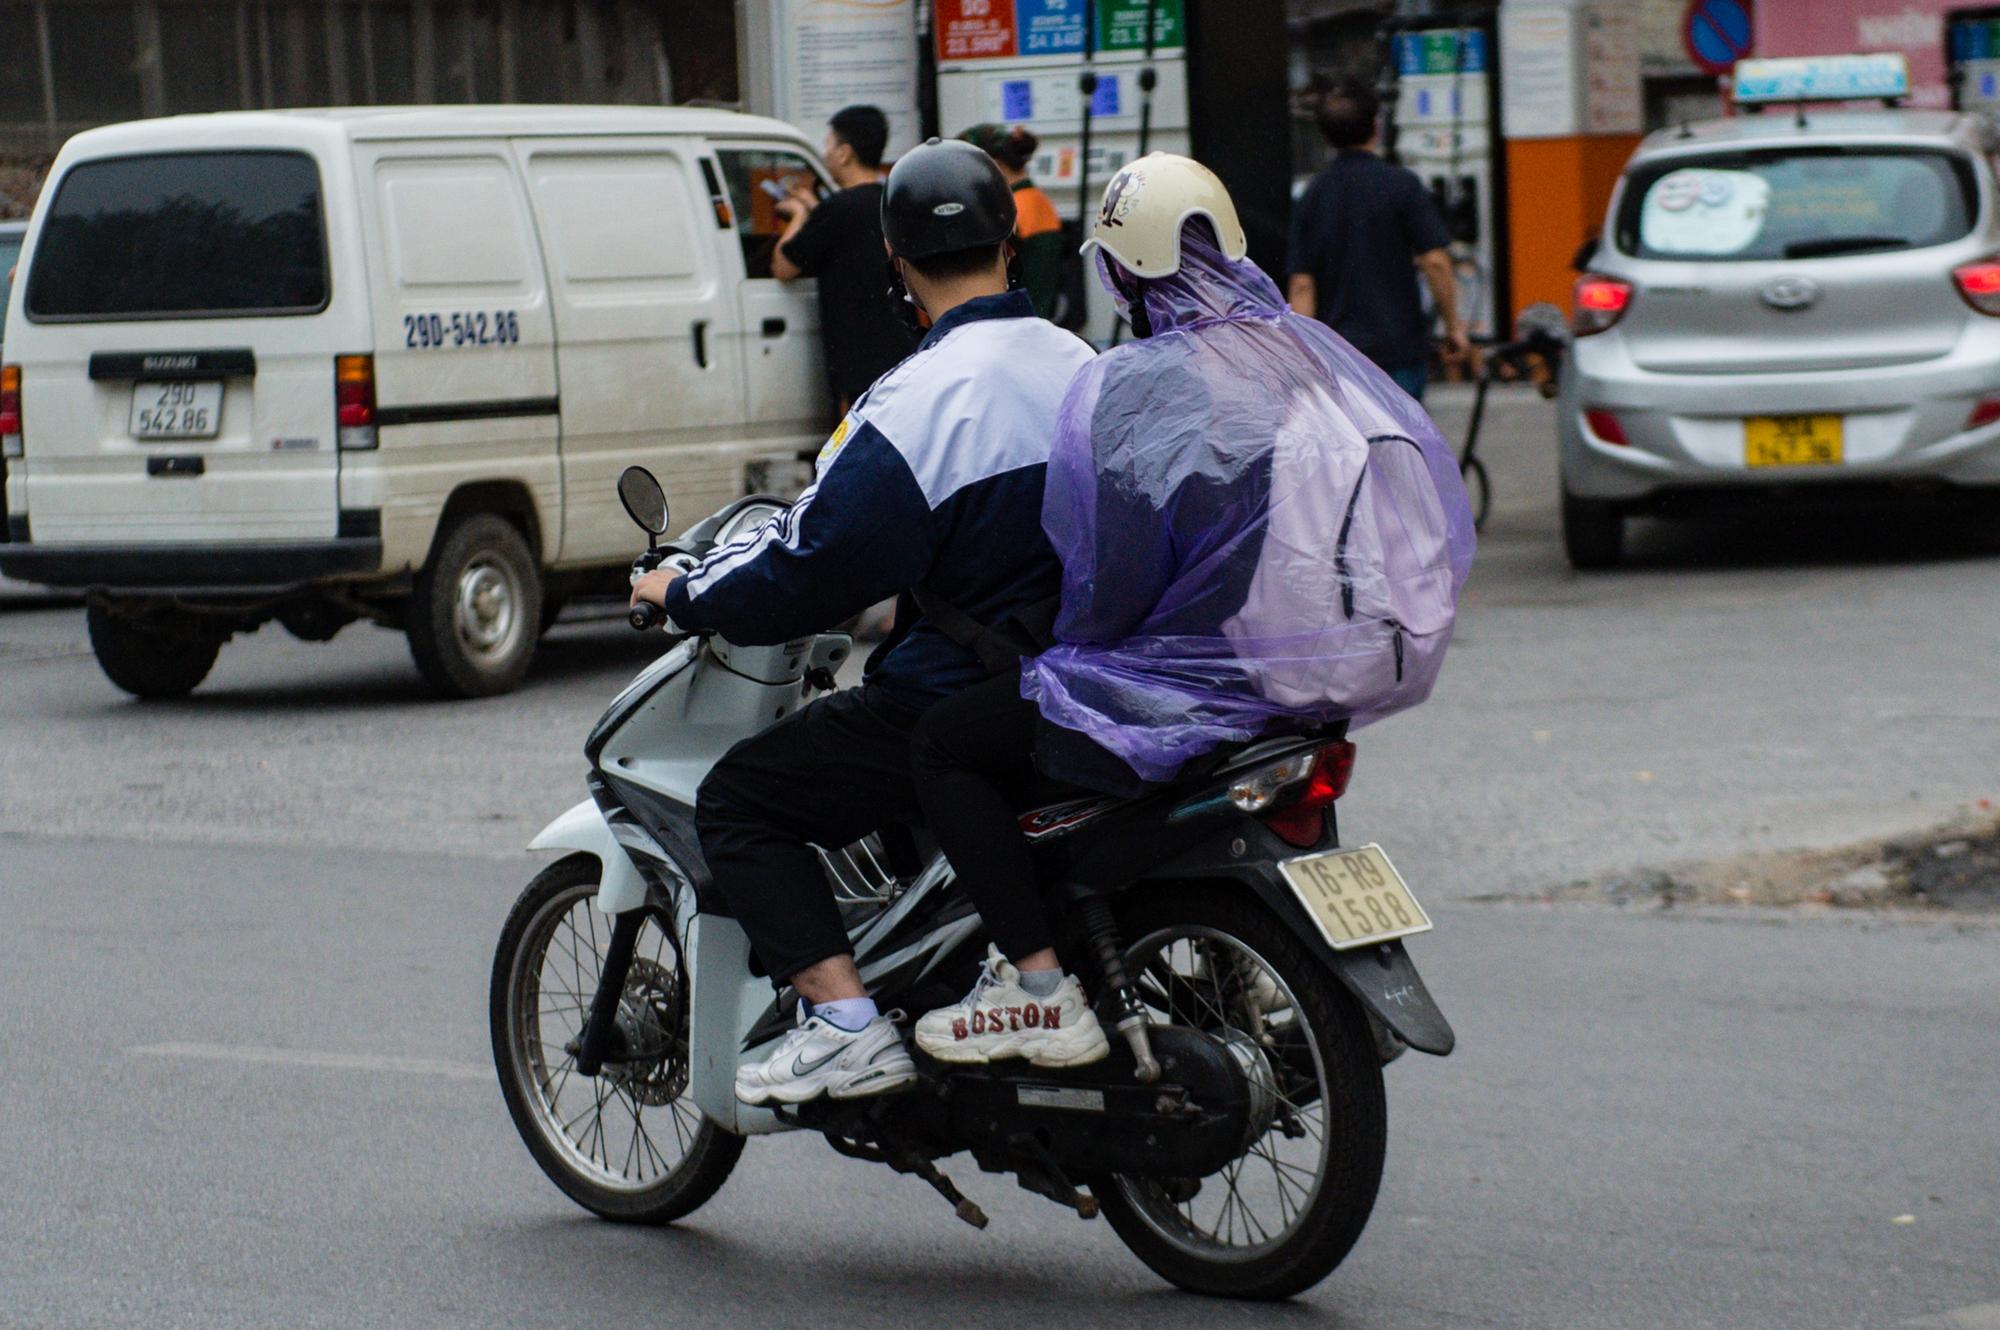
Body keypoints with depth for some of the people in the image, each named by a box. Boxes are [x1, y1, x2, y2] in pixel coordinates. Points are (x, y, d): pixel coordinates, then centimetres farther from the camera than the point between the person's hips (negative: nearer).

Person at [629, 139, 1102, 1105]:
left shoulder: (915, 403, -19)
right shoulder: (1081, 367, 5)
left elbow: (810, 572, -18)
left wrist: (684, 595, -1)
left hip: (960, 697, -8)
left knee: (738, 800, 1)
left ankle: (845, 1022, -13)